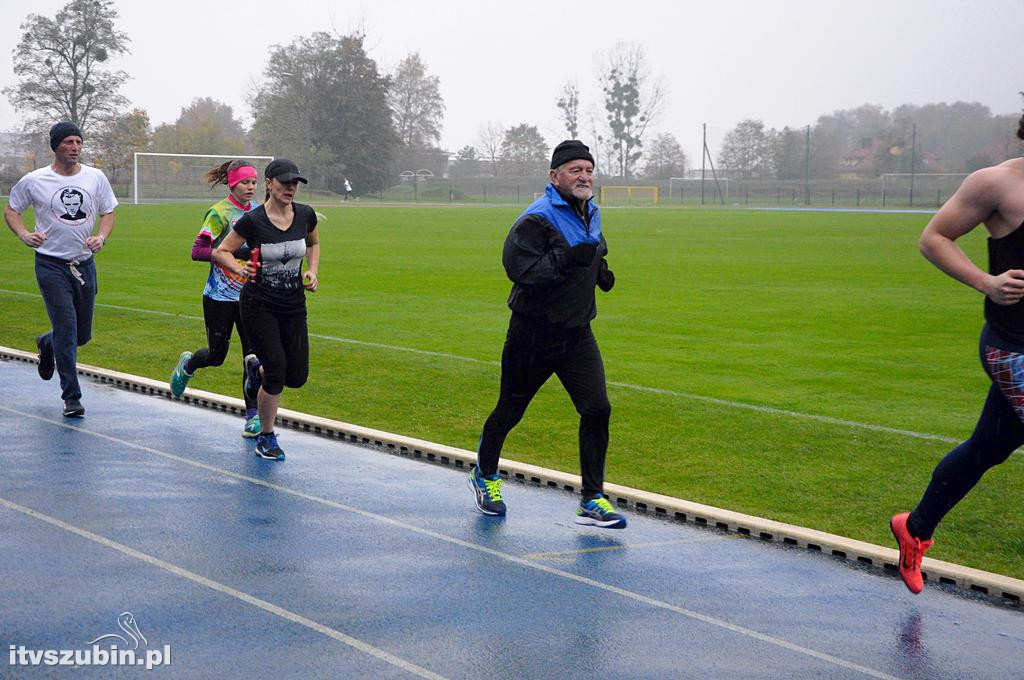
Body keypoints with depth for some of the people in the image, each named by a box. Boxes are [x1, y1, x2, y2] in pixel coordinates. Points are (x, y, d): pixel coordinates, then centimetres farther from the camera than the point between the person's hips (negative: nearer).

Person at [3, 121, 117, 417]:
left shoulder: (96, 178, 3)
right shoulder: (34, 181, -4)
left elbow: (108, 213, 12)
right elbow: (11, 210, 8)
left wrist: (101, 237, -8)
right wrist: (24, 234, -11)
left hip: (84, 264, 4)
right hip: (51, 265, -4)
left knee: (83, 334, 11)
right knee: (66, 329, -11)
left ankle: (46, 344, 45)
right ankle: (71, 398, -3)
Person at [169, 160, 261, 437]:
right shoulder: (219, 213, -12)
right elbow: (197, 251, -19)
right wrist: (235, 252, -29)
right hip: (219, 297, -4)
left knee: (254, 354, -5)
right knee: (217, 354, 7)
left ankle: (253, 418, -2)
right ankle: (187, 364, 43)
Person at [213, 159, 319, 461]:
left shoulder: (305, 215, -4)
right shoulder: (252, 220, -15)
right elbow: (220, 251, -4)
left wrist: (312, 271, 2)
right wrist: (238, 268, -23)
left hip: (294, 305, 4)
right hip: (258, 305, -4)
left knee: (297, 376, 1)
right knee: (277, 371, -12)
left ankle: (257, 367, 36)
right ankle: (266, 437, 10)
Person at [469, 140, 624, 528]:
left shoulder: (590, 214, 10)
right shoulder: (537, 218, -17)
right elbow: (519, 268, -27)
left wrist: (599, 270, 9)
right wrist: (566, 260, -32)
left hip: (577, 334, 6)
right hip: (533, 334, -6)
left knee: (597, 410, -7)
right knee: (510, 411, 10)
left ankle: (592, 501, 1)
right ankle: (484, 476, 36)